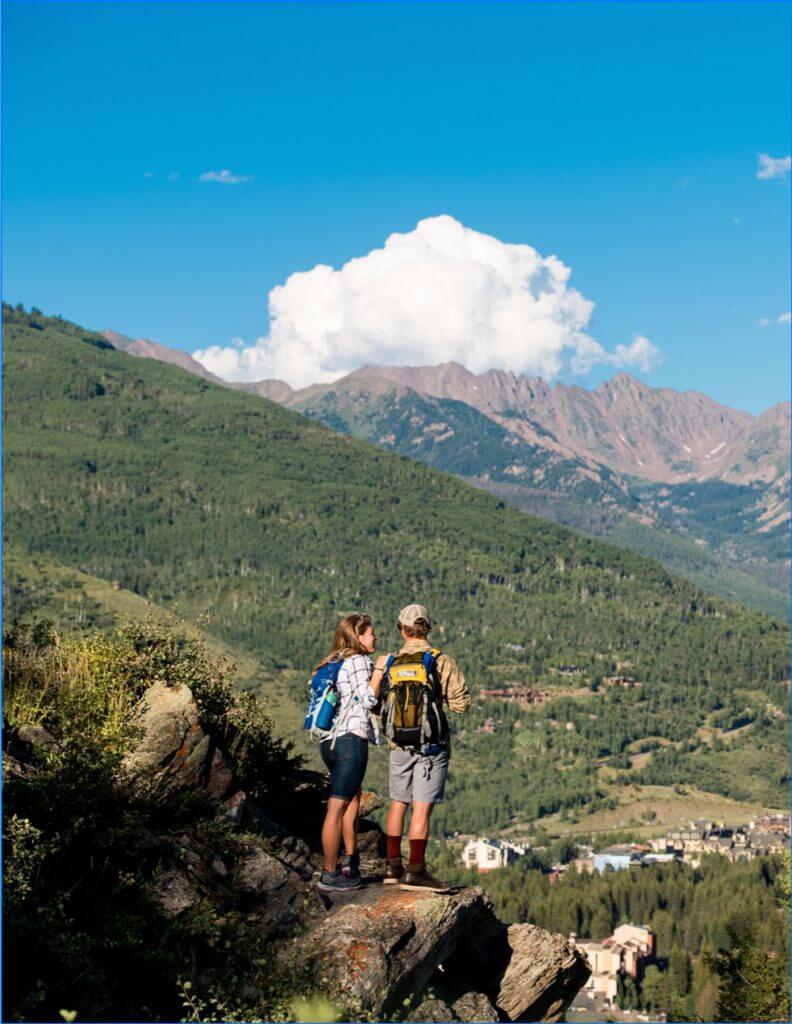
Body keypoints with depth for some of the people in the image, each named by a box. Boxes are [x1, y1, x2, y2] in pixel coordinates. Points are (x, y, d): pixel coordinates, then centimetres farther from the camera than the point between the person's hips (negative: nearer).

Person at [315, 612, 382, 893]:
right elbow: (368, 699, -14)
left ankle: (352, 866, 25)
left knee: (353, 800, 20)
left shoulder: (335, 662, 18)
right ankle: (329, 875, -3)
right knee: (337, 807, -6)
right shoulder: (358, 660, -8)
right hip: (351, 739, -10)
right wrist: (379, 670, -4)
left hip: (331, 741, 10)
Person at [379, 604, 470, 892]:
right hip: (431, 746, -4)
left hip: (399, 745, 4)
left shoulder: (388, 664, 3)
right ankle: (415, 872, -4)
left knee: (398, 804, 15)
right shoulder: (441, 662, -8)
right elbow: (461, 703, -8)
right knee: (422, 808, -4)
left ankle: (393, 867, 20)